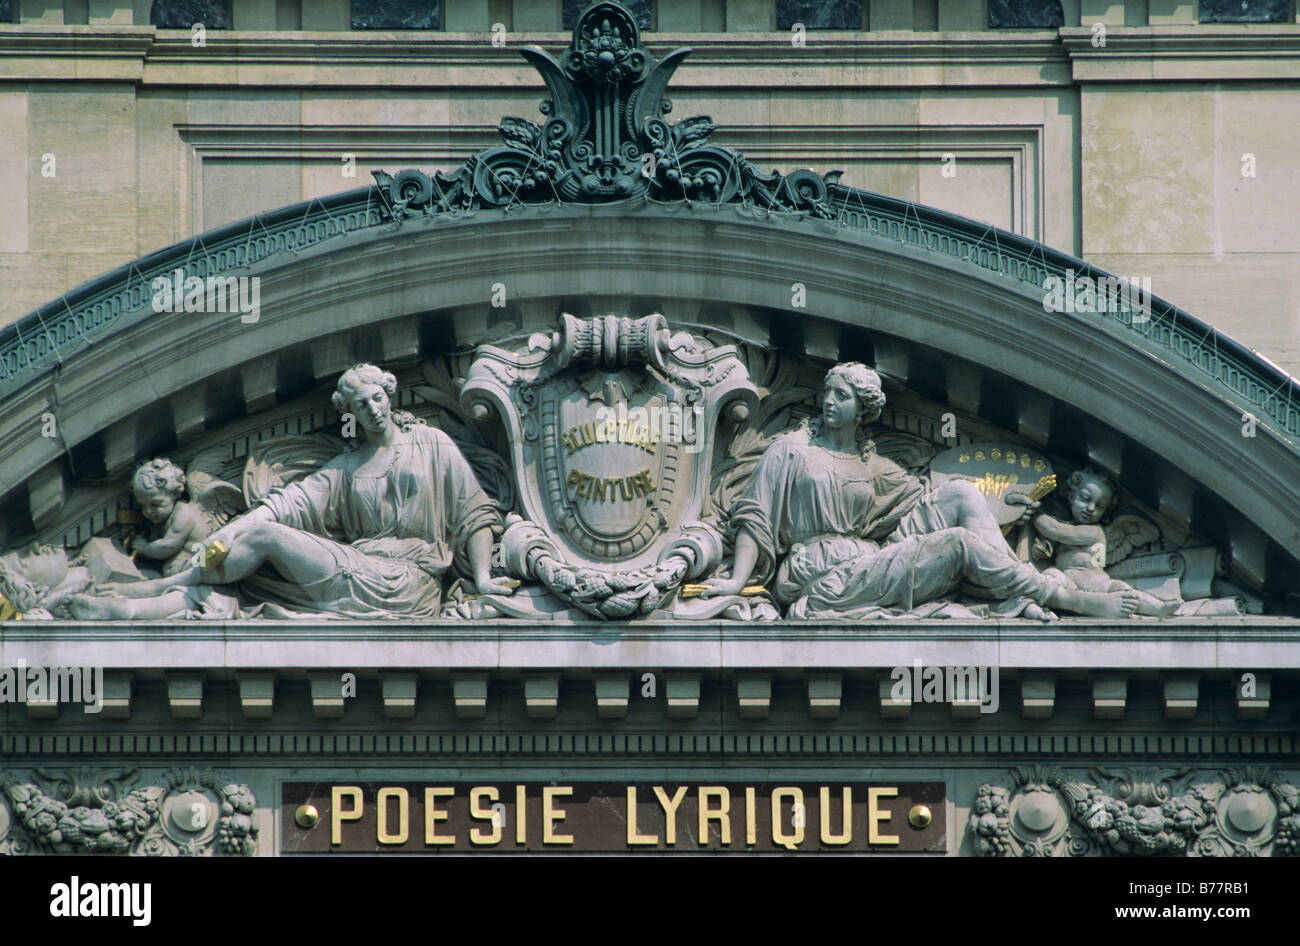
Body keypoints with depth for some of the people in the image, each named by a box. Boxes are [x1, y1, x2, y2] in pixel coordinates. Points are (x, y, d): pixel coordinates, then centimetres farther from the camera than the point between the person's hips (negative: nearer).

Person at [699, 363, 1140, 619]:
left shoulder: (871, 464, 21)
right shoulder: (791, 451, 6)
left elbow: (931, 506, 22)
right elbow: (754, 518, 0)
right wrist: (737, 581, -16)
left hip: (871, 557, 6)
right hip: (830, 577, -6)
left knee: (962, 492, -10)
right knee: (961, 543, -21)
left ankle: (1015, 600, -27)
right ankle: (1080, 602, -18)